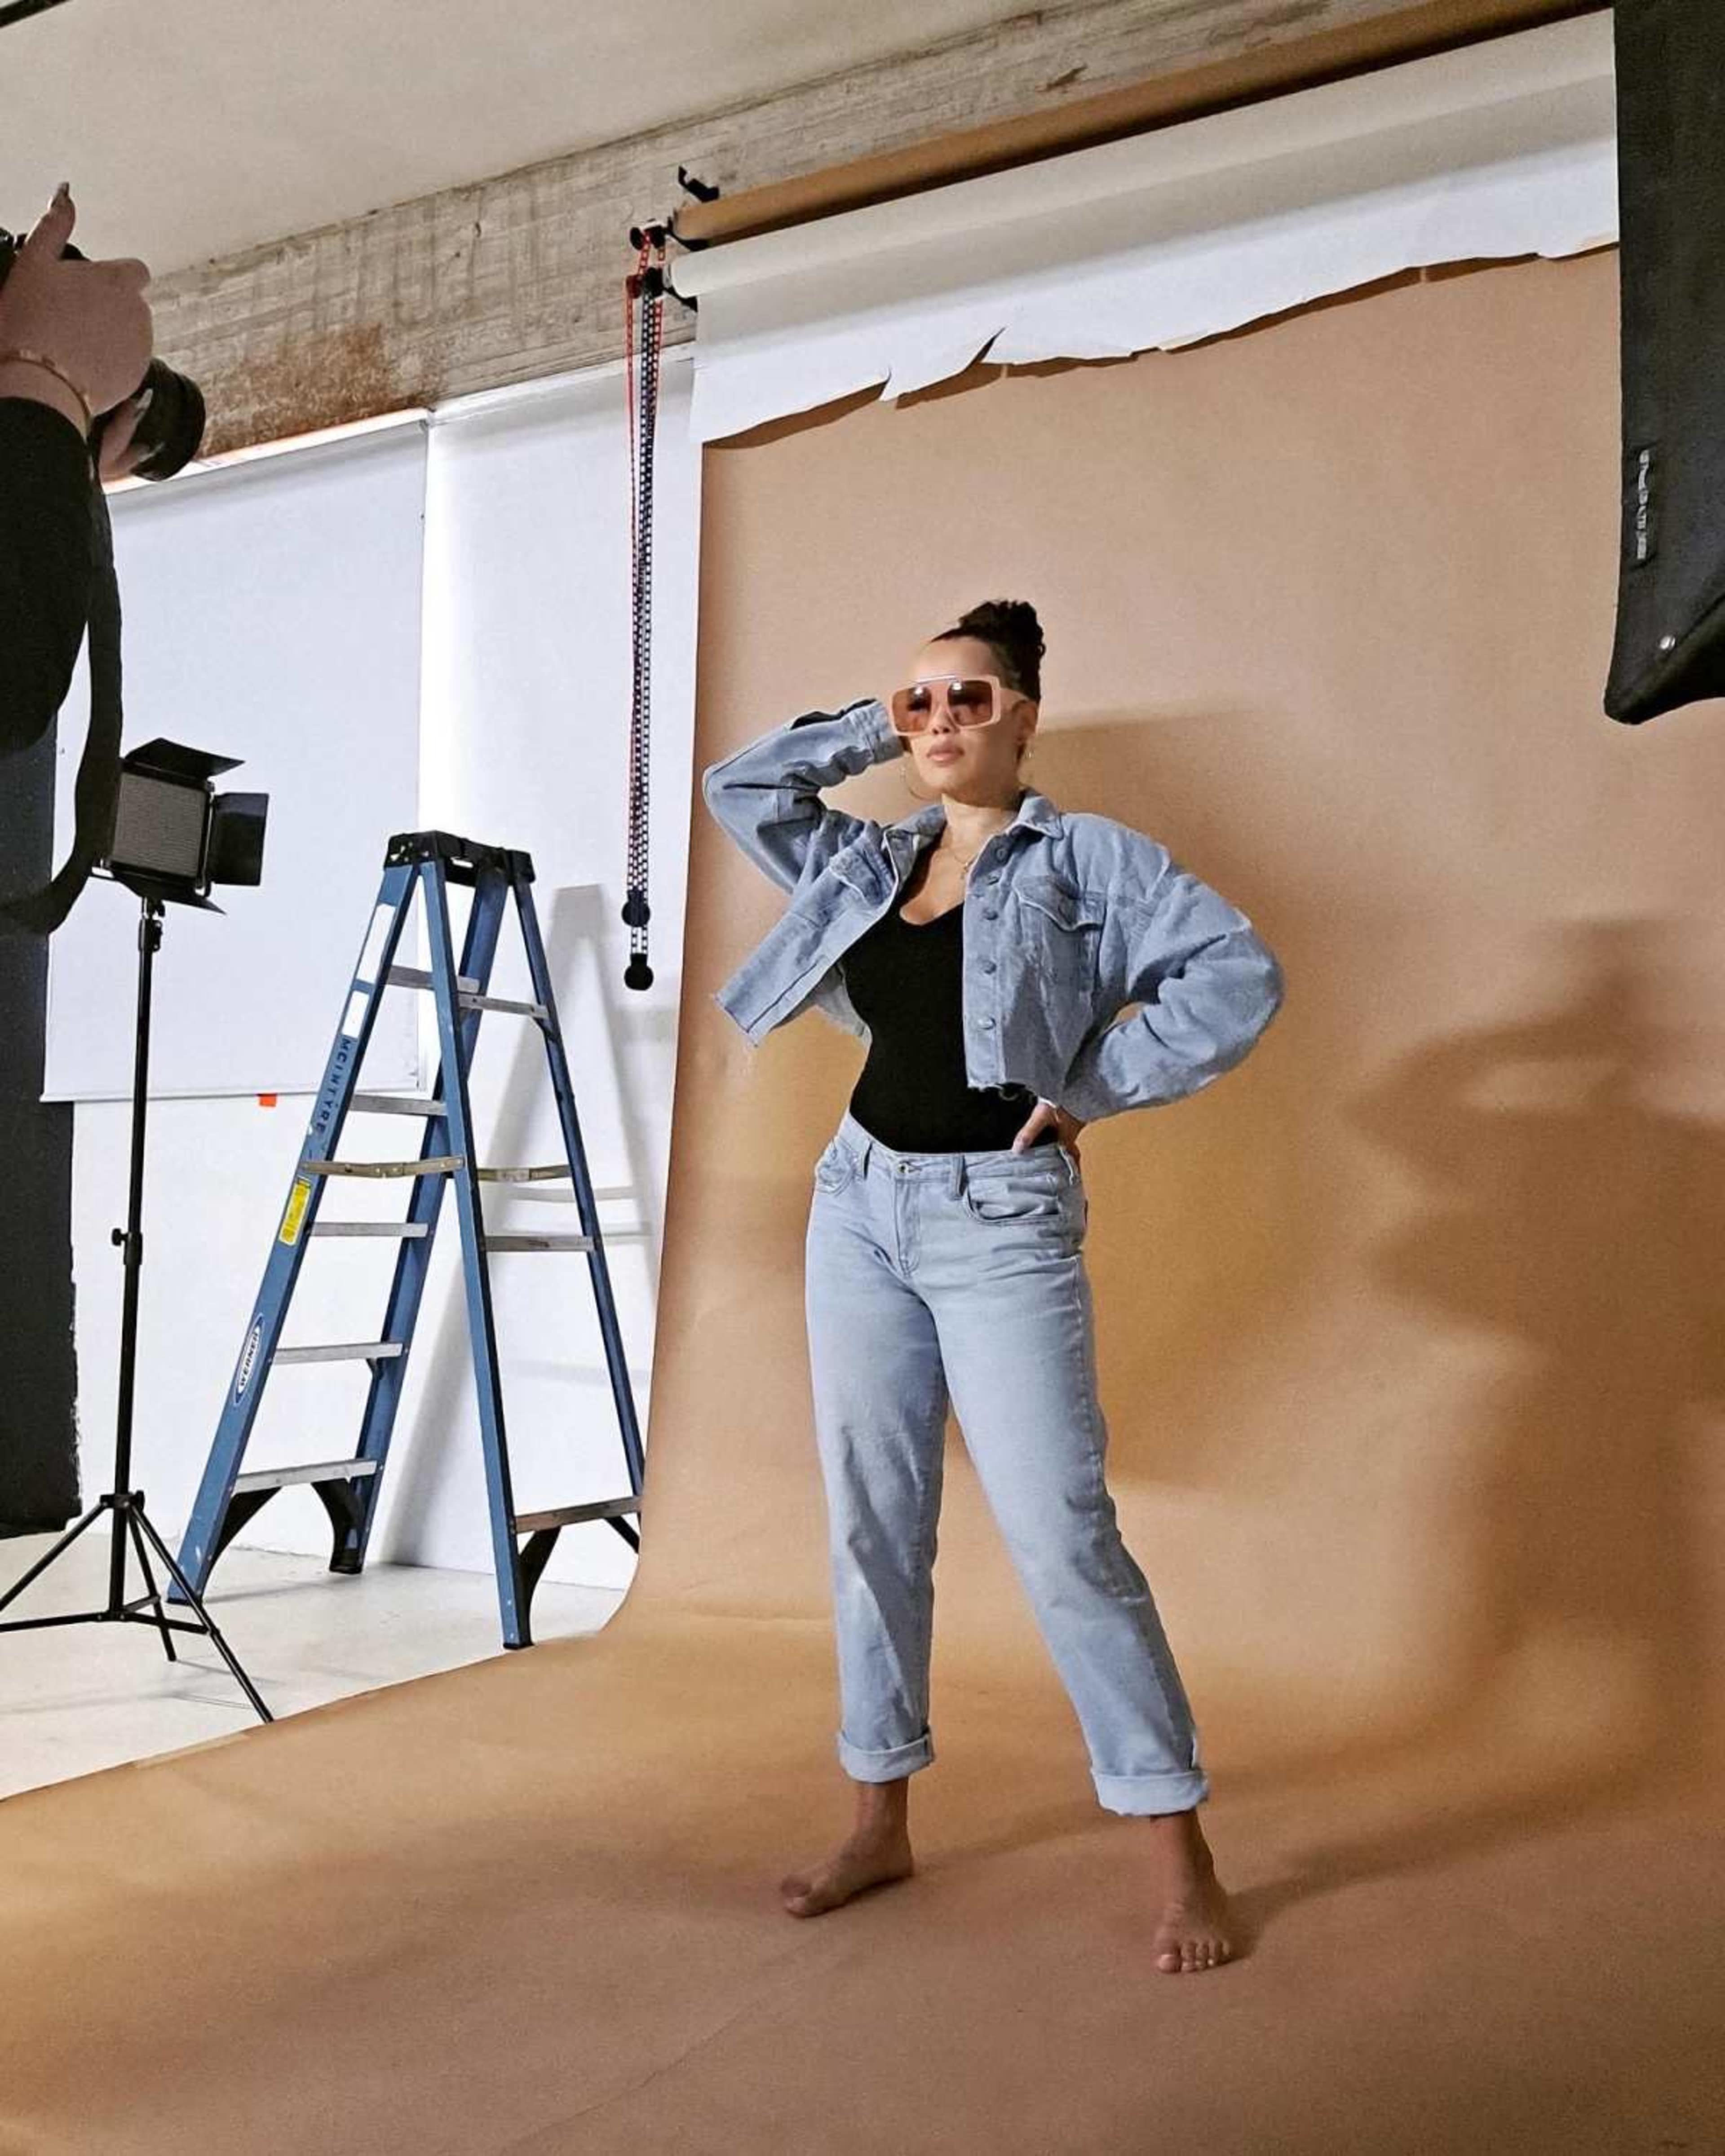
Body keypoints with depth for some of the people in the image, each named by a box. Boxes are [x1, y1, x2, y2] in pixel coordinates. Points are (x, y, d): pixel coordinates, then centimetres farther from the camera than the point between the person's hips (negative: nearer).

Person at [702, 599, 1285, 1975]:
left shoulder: (1088, 855, -3)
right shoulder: (871, 863, 12)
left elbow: (1241, 975, -12)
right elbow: (739, 786, 21)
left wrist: (1089, 1090, -11)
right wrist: (872, 729, 13)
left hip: (1002, 1218, -6)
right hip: (862, 1207, 6)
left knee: (1060, 1534, -9)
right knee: (872, 1526, 9)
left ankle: (1179, 1848, 5)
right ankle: (883, 1821, 23)